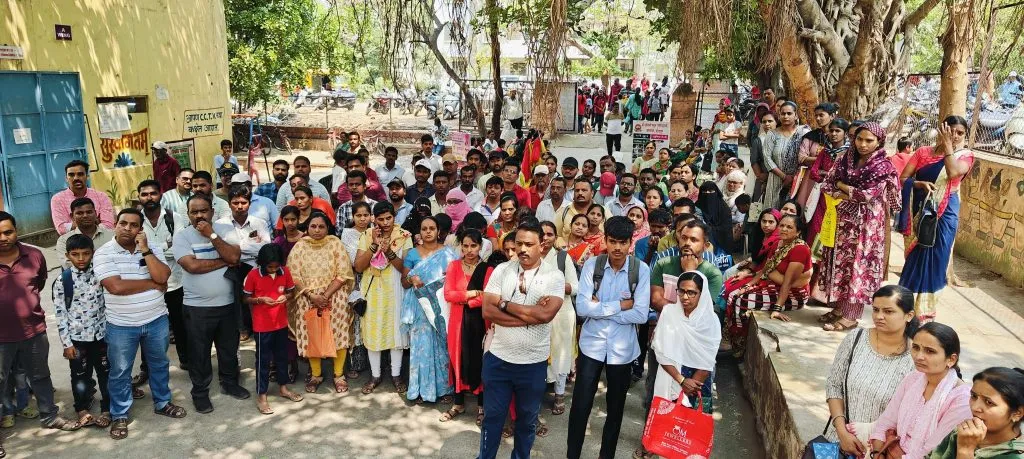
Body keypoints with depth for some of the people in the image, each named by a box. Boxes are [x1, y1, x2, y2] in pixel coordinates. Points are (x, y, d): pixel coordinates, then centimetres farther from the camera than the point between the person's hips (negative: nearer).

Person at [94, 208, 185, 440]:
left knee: (159, 364, 19)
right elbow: (116, 286, -24)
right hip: (121, 326, -3)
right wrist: (153, 284, -16)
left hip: (156, 320, 3)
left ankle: (162, 403, 38)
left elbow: (163, 277, -16)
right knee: (120, 372, 11)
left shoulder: (153, 250, 0)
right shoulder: (104, 253, -11)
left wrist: (145, 250, -17)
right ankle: (119, 416, 27)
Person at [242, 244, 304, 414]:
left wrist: (286, 297, -14)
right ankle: (261, 396, 15)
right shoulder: (253, 275, -13)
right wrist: (261, 300, -22)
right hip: (262, 325, -4)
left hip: (281, 323, 4)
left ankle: (283, 388, 34)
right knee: (263, 360, 4)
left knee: (282, 356, 17)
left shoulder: (285, 272, -5)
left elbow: (291, 291, 8)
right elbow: (247, 298, -4)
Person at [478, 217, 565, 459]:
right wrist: (529, 315, -19)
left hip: (533, 362, -1)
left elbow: (546, 314, -23)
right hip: (498, 358, 1)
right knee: (492, 416, 16)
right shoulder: (501, 270, -4)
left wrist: (505, 305, -16)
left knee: (527, 419, 18)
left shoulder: (554, 276, -9)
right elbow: (488, 312, -12)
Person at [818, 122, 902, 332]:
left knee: (857, 266, -1)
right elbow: (826, 185, 3)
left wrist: (841, 186, -7)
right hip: (842, 221, 6)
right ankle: (839, 307, 22)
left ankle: (851, 315, 6)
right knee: (839, 262, 10)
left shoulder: (883, 167, -9)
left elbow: (867, 195, -19)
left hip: (865, 225, -6)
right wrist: (850, 195, -13)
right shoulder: (846, 160, 7)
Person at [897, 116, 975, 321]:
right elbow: (902, 179, -1)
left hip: (944, 215, -2)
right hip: (918, 213, 2)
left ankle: (925, 311, 13)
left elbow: (953, 172, -21)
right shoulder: (923, 152, 4)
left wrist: (948, 145, -15)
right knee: (913, 259, 9)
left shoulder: (965, 155, 0)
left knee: (933, 261, 1)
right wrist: (920, 184, -20)